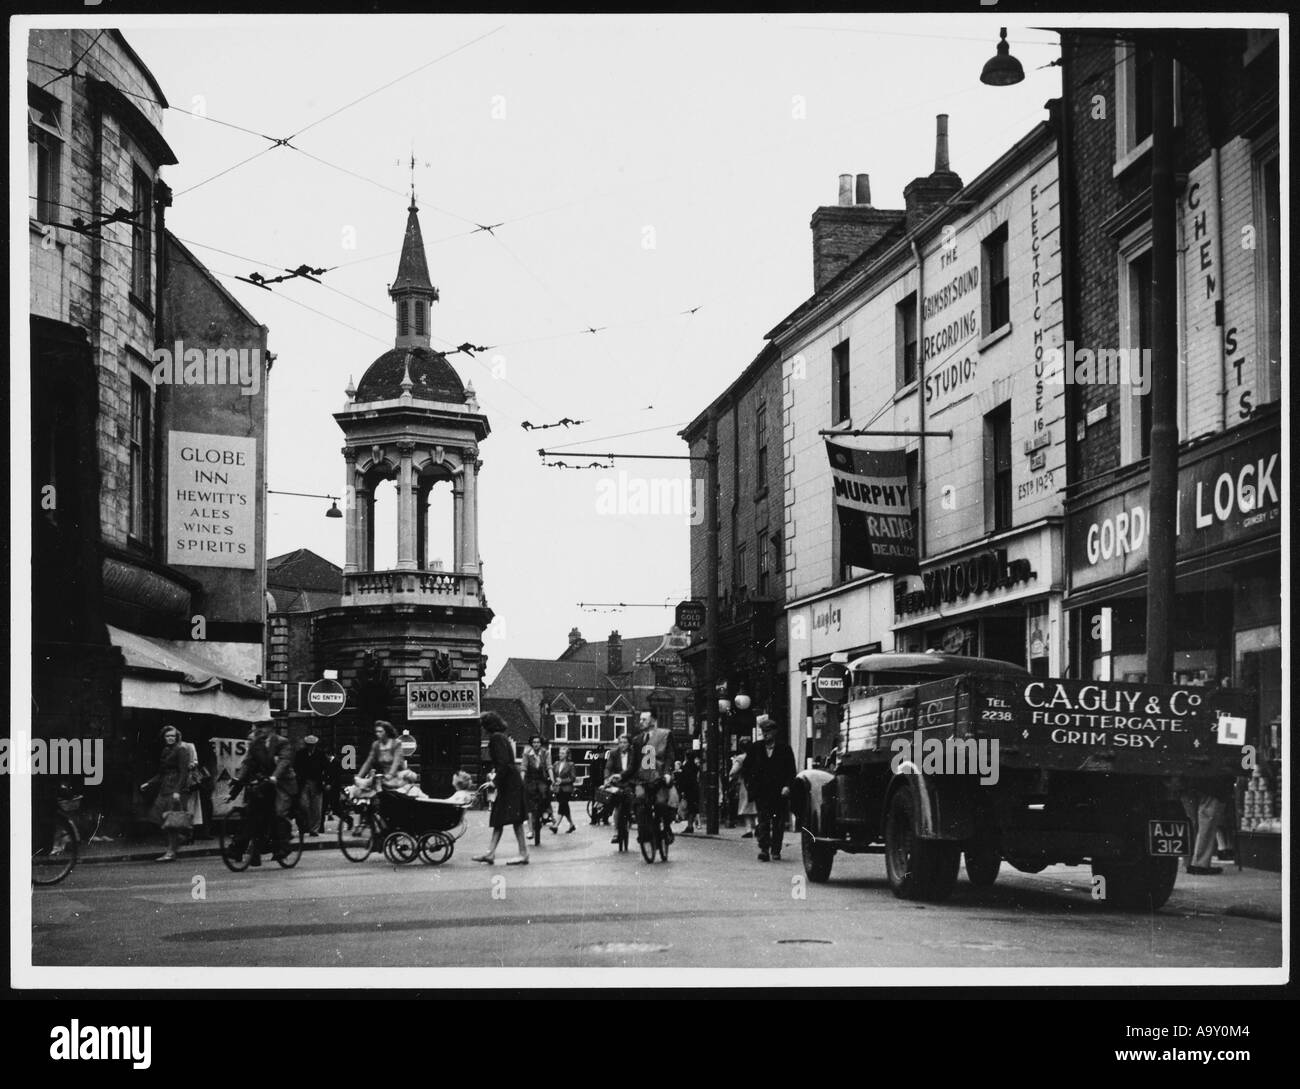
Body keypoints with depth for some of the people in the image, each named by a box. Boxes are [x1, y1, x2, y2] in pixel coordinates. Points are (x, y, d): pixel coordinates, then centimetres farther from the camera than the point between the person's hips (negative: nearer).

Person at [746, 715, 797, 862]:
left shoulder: (784, 749, 4)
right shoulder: (755, 749, 9)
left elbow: (791, 771, 1)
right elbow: (748, 766, 10)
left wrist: (787, 786, -12)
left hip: (779, 793, 0)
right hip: (761, 792, 0)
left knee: (779, 822, 4)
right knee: (763, 821, -8)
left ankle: (776, 851, 12)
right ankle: (763, 849, -12)